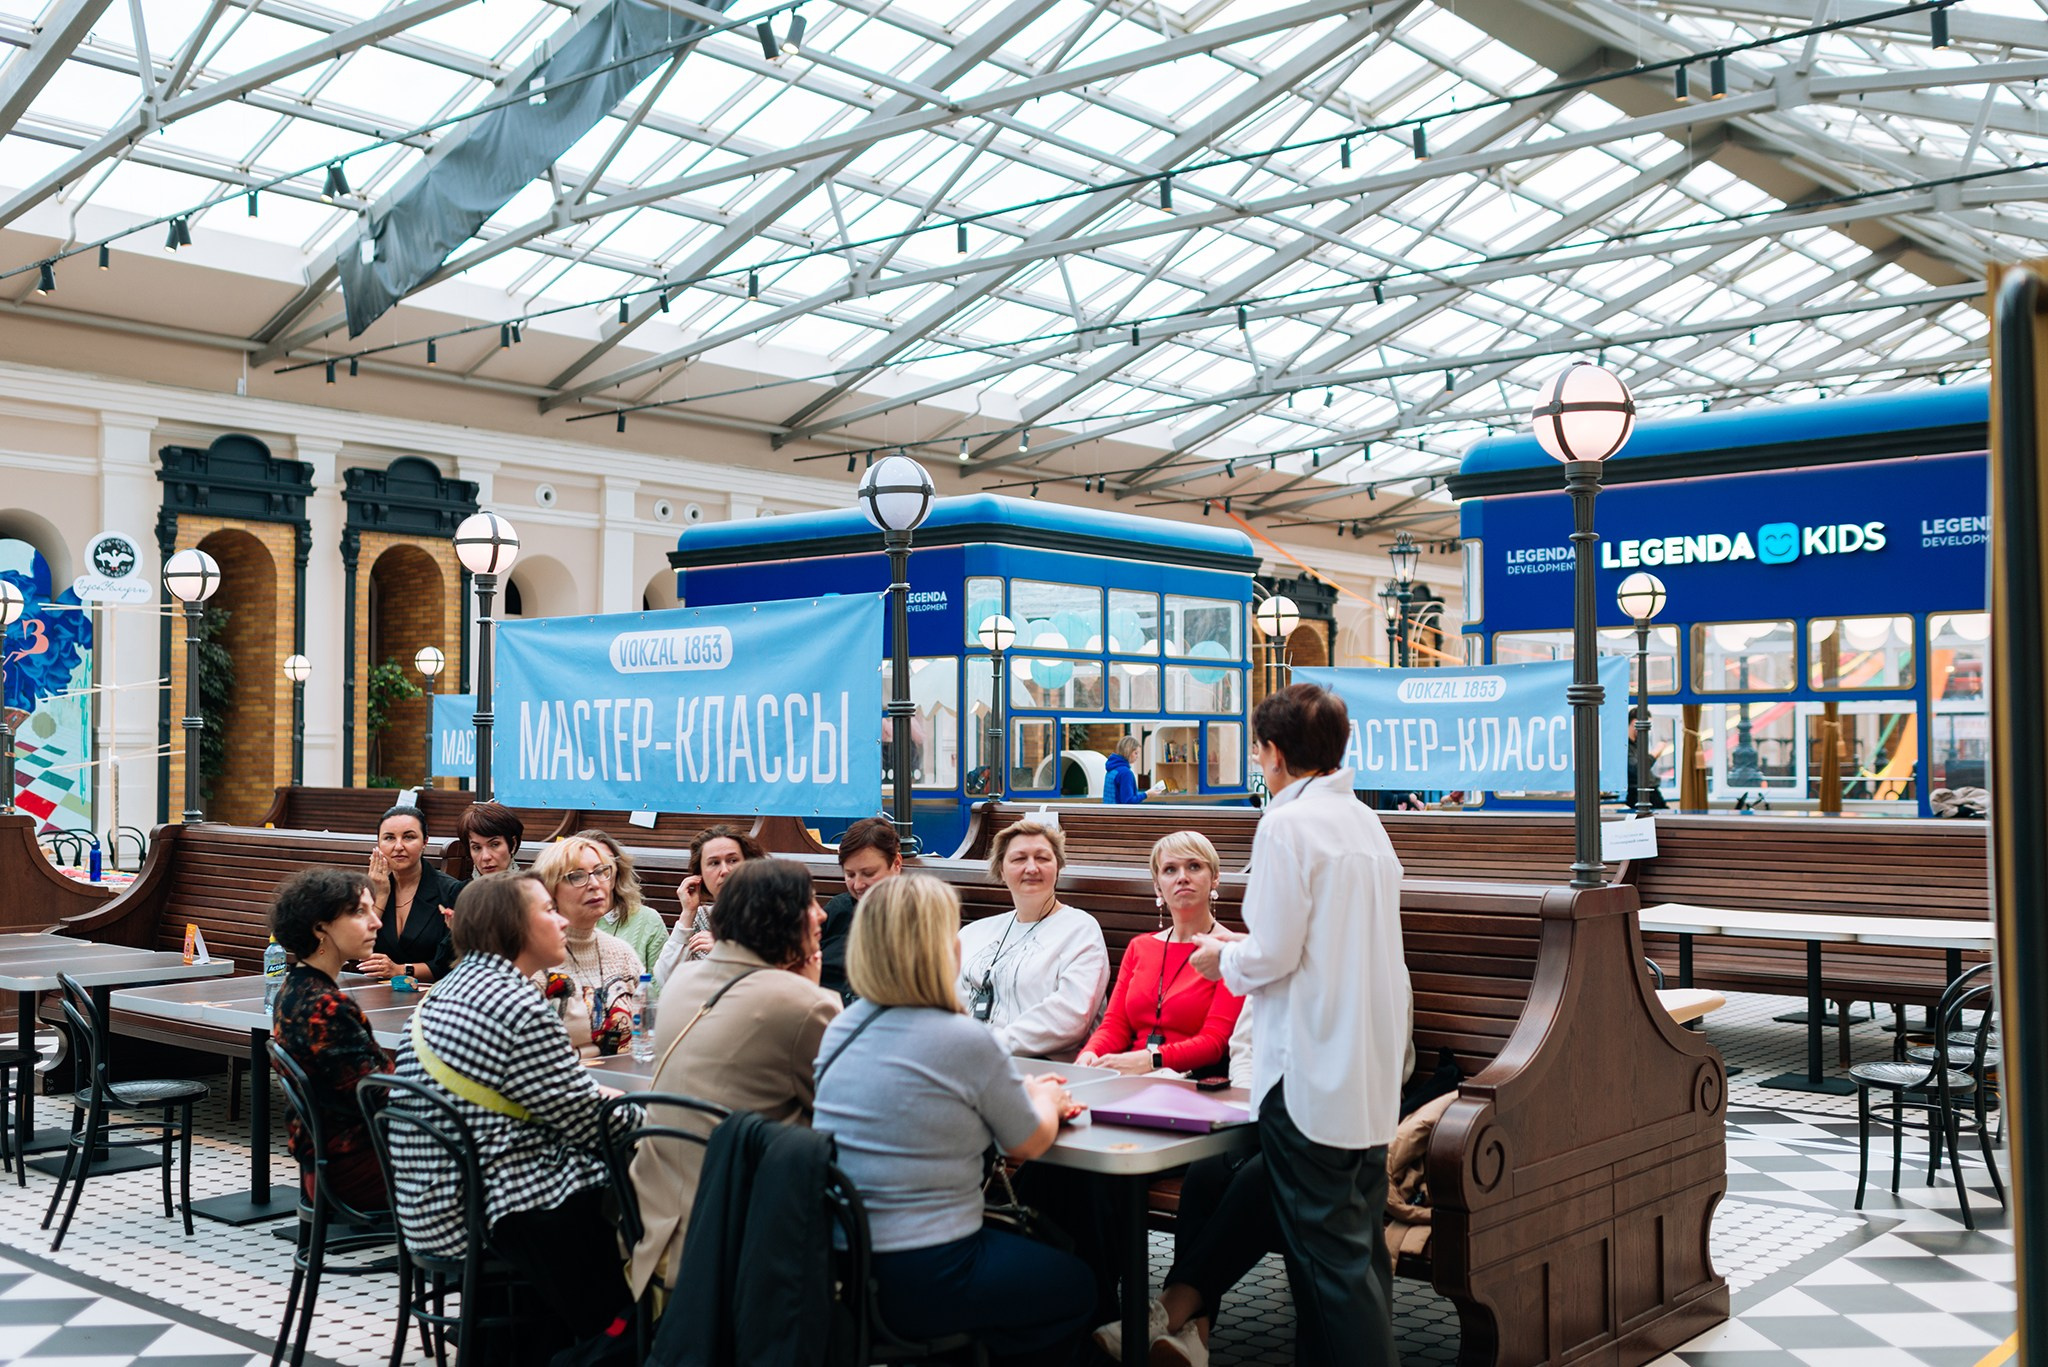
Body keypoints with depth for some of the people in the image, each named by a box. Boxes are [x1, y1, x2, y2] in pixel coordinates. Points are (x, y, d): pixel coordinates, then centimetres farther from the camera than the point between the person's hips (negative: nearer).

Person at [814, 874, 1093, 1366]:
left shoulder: (843, 1027, 2)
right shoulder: (965, 1042, -19)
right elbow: (1031, 1142, -4)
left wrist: (1027, 1095, 21)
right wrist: (1047, 1101, 18)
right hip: (922, 1282, -7)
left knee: (1017, 1240, 31)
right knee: (1076, 1285, 19)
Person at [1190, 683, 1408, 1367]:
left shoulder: (1287, 826, -14)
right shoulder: (1367, 822, 12)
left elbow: (1274, 957, -18)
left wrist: (1225, 960, 2)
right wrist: (1249, 943, 21)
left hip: (1309, 1073, -9)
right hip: (1372, 1073, 9)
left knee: (1328, 1253, -1)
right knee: (1361, 1245, 16)